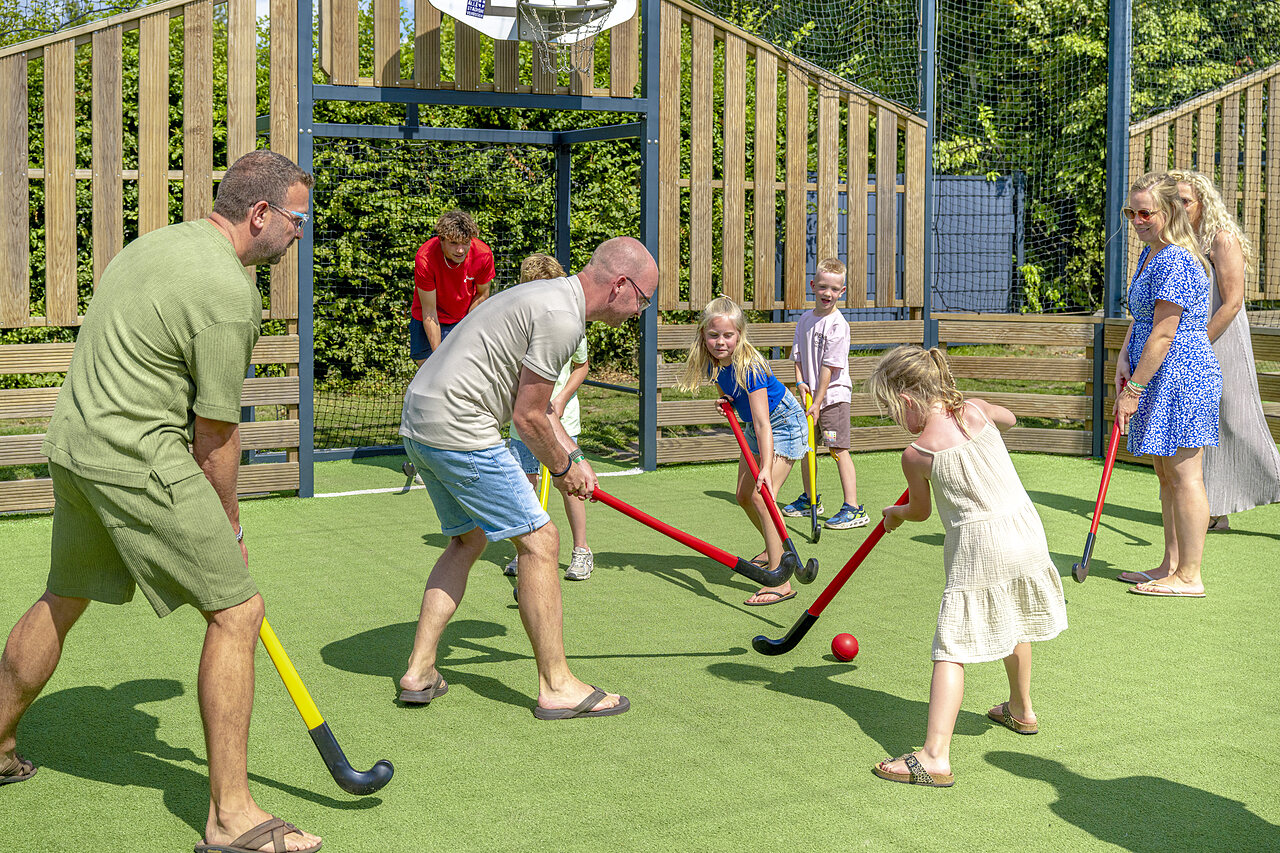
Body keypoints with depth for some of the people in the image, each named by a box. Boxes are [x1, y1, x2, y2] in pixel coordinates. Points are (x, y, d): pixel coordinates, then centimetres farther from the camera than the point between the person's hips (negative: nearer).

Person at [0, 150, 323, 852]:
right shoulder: (227, 290, -15)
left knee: (63, 600, 26)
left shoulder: (154, 243, 14)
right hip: (140, 461, -10)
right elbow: (216, 434, -12)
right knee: (236, 611, -5)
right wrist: (228, 525, 2)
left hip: (73, 442, 10)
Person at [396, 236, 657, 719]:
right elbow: (527, 417, -12)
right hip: (458, 429, -11)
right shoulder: (561, 317, -15)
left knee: (468, 540, 21)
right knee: (538, 541, -4)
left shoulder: (550, 296, 17)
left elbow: (533, 404, 24)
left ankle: (420, 671, 20)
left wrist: (572, 457, 18)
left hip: (419, 420, 11)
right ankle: (556, 687, 3)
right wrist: (562, 467, 3)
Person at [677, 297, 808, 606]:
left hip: (784, 424, -9)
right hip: (755, 425, 9)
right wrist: (726, 400, -8)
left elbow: (763, 424, -37)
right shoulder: (712, 361, -12)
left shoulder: (748, 366, -33)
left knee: (762, 497, -20)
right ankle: (774, 549, 38)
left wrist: (766, 468, -47)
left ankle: (780, 582, -22)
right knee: (744, 496, 13)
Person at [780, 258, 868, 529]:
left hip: (833, 395, -7)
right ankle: (810, 497, 35)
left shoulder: (838, 324, -14)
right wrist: (800, 382, -7)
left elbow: (829, 367, -16)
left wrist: (817, 402, -17)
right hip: (810, 395, 7)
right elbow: (798, 355, 11)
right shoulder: (805, 320, 8)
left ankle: (853, 509, -10)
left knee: (838, 449, -11)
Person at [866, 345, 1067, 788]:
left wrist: (895, 513, 33)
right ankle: (1021, 710, 51)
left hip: (978, 545, -7)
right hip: (1025, 526, 7)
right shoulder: (977, 410, 4)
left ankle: (935, 756, -19)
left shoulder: (915, 454, -7)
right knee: (1014, 624, 29)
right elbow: (1009, 418, 29)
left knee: (951, 649, -9)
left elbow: (920, 511, 12)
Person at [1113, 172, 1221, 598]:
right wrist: (1123, 358, 6)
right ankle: (1172, 566, 23)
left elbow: (1163, 334, -21)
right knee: (1166, 474, 15)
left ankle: (1189, 577, 0)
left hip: (1181, 376, -11)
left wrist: (1133, 388, -18)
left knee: (1184, 476, -6)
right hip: (1163, 378, 11)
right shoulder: (1150, 255, 15)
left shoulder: (1176, 262, -19)